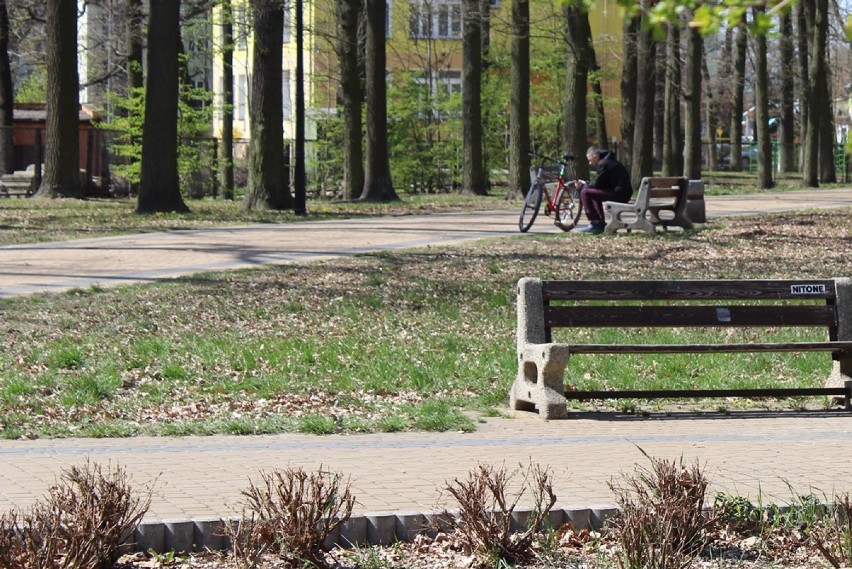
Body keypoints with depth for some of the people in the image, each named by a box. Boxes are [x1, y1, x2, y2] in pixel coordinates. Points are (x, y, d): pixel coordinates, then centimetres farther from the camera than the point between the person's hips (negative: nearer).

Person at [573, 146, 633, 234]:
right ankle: (600, 224, 25)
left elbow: (597, 184, -11)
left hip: (619, 193, -11)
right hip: (623, 193, 11)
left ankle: (594, 224, -11)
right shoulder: (609, 162, 20)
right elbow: (600, 183, 21)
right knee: (595, 193, 30)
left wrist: (583, 186, 4)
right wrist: (585, 183, 16)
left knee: (585, 192, -12)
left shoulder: (603, 164, -11)